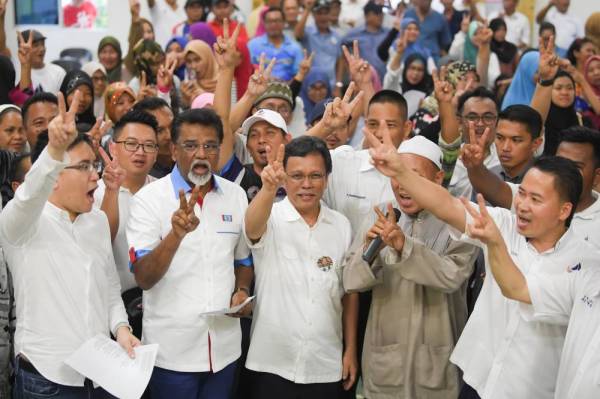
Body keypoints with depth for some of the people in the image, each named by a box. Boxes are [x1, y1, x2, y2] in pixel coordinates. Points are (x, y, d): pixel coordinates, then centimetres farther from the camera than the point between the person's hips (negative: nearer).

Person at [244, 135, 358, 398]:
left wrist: (350, 351, 6)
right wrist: (269, 188, -49)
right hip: (273, 365, -3)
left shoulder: (341, 225, 4)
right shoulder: (271, 219, -5)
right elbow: (253, 227, -30)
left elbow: (349, 291, 10)